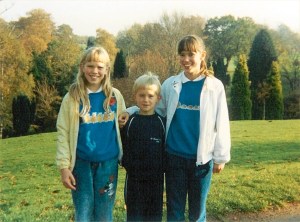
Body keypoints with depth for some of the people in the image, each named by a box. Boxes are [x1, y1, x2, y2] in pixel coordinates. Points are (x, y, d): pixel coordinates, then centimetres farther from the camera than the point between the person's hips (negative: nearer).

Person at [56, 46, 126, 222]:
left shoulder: (115, 96, 0)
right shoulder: (72, 97, -4)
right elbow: (63, 133, -5)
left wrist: (124, 158, 1)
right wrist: (64, 166, -10)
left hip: (108, 162, 1)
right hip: (81, 163, -1)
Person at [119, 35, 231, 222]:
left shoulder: (215, 86, -3)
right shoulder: (170, 84, 0)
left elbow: (221, 123, -1)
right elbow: (155, 109, 9)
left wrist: (221, 156, -1)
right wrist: (130, 112, -7)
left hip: (202, 158, -1)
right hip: (175, 156, 1)